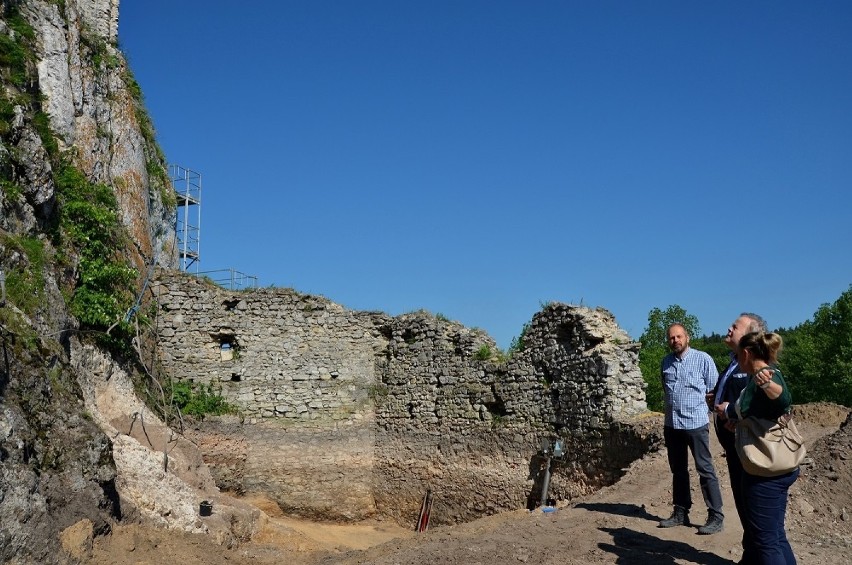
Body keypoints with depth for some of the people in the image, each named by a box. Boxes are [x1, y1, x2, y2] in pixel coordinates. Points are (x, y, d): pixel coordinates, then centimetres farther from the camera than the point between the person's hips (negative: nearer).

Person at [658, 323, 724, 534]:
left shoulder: (703, 359, -4)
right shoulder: (666, 362, 11)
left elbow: (715, 390, -2)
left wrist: (703, 410, -4)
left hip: (696, 423, -5)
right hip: (671, 424, 6)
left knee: (705, 470, -3)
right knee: (678, 470, 13)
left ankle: (716, 516, 4)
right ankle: (680, 512, 23)